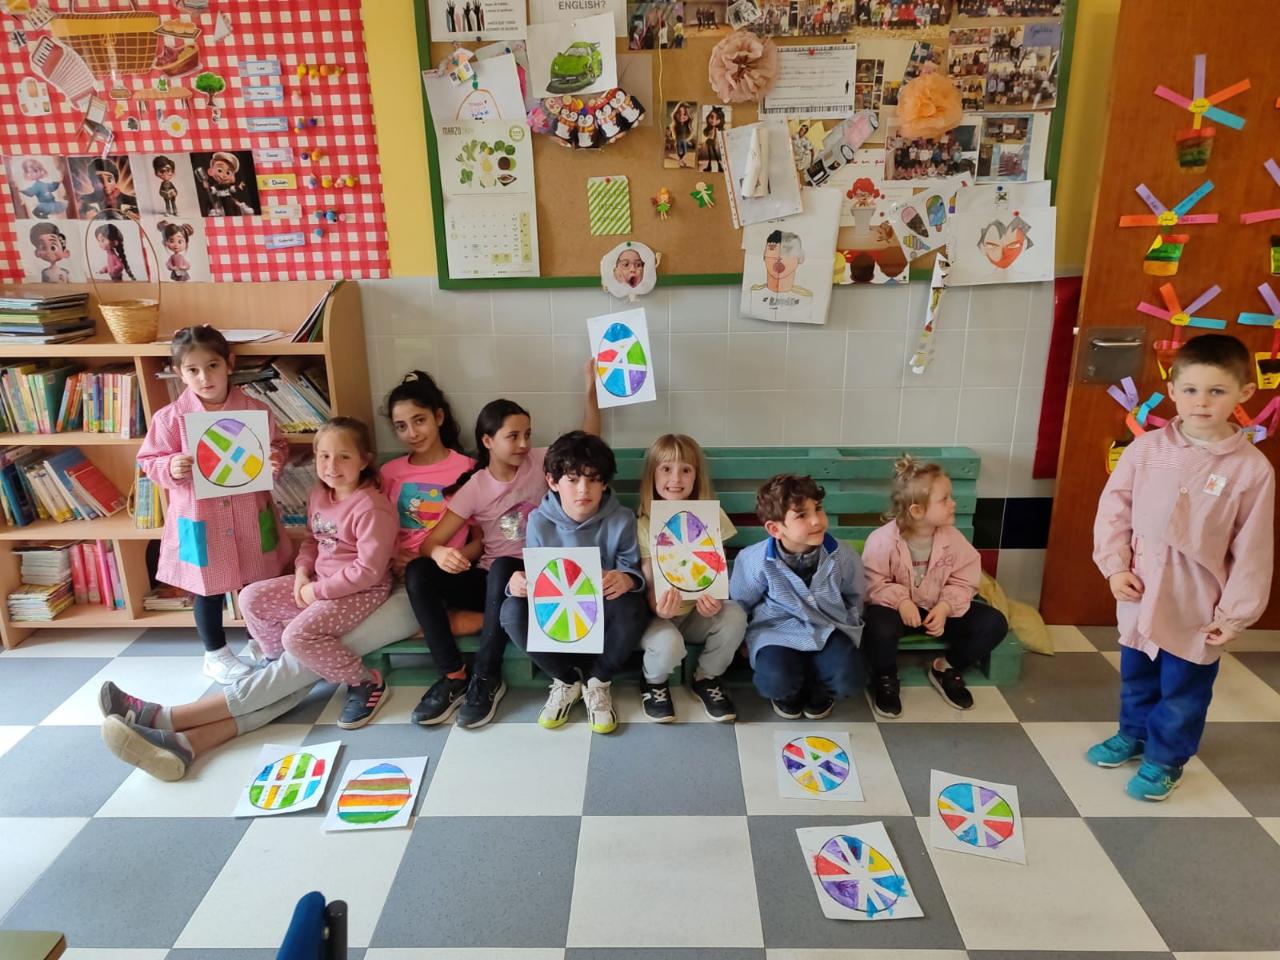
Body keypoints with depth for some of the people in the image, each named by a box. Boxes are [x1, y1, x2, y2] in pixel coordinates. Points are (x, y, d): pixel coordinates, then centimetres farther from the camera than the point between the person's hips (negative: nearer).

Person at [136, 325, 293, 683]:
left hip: (250, 514, 1)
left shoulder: (254, 410, -5)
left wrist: (277, 458, -15)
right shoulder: (170, 418, -7)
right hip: (201, 519, -1)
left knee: (262, 583, 14)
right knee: (209, 589, 13)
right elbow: (149, 461, -1)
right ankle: (215, 654, 32)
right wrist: (170, 468, -22)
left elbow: (278, 444, 7)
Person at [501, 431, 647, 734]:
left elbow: (634, 570, -11)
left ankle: (598, 682, -4)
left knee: (630, 607, -35)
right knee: (512, 611, -28)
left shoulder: (622, 521, -13)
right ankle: (566, 680, -2)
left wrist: (626, 579, -37)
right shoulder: (539, 521, -9)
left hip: (603, 611, -1)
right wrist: (518, 582, -29)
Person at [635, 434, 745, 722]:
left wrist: (714, 599, -26)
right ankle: (654, 683, 5)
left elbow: (720, 570, -3)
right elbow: (648, 579, -10)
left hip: (698, 612, 2)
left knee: (735, 615, -28)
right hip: (661, 613, -2)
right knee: (669, 645, -34)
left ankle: (707, 678, 1)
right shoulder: (645, 523, -9)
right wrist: (658, 607, -33)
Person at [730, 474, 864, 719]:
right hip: (777, 630, -2)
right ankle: (789, 692, 10)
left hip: (829, 629, 2)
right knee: (775, 681, -29)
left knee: (847, 679, -24)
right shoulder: (756, 561, -17)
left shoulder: (841, 555, -11)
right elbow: (740, 603, 2)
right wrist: (744, 640, 8)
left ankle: (820, 690, 14)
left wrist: (848, 626, 10)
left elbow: (854, 596, 12)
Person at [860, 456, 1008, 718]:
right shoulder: (882, 539, -21)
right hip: (897, 607, -4)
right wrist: (901, 601, -33)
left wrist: (945, 607, -22)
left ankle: (947, 669, 11)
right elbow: (873, 583, -17)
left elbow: (963, 582, -5)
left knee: (994, 623, -12)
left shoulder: (953, 539, -9)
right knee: (878, 628, -39)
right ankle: (885, 679, -4)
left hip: (938, 608, 5)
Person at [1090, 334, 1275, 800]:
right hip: (1141, 595, 3)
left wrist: (1235, 612, -7)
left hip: (1197, 606, -2)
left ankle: (1165, 758, 36)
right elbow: (1113, 507, 0)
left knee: (1183, 690, 14)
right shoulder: (1146, 448, -9)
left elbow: (1252, 551, -10)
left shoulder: (1252, 468, -14)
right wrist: (1115, 565, -6)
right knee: (1136, 678, 23)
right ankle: (1133, 735, 47)